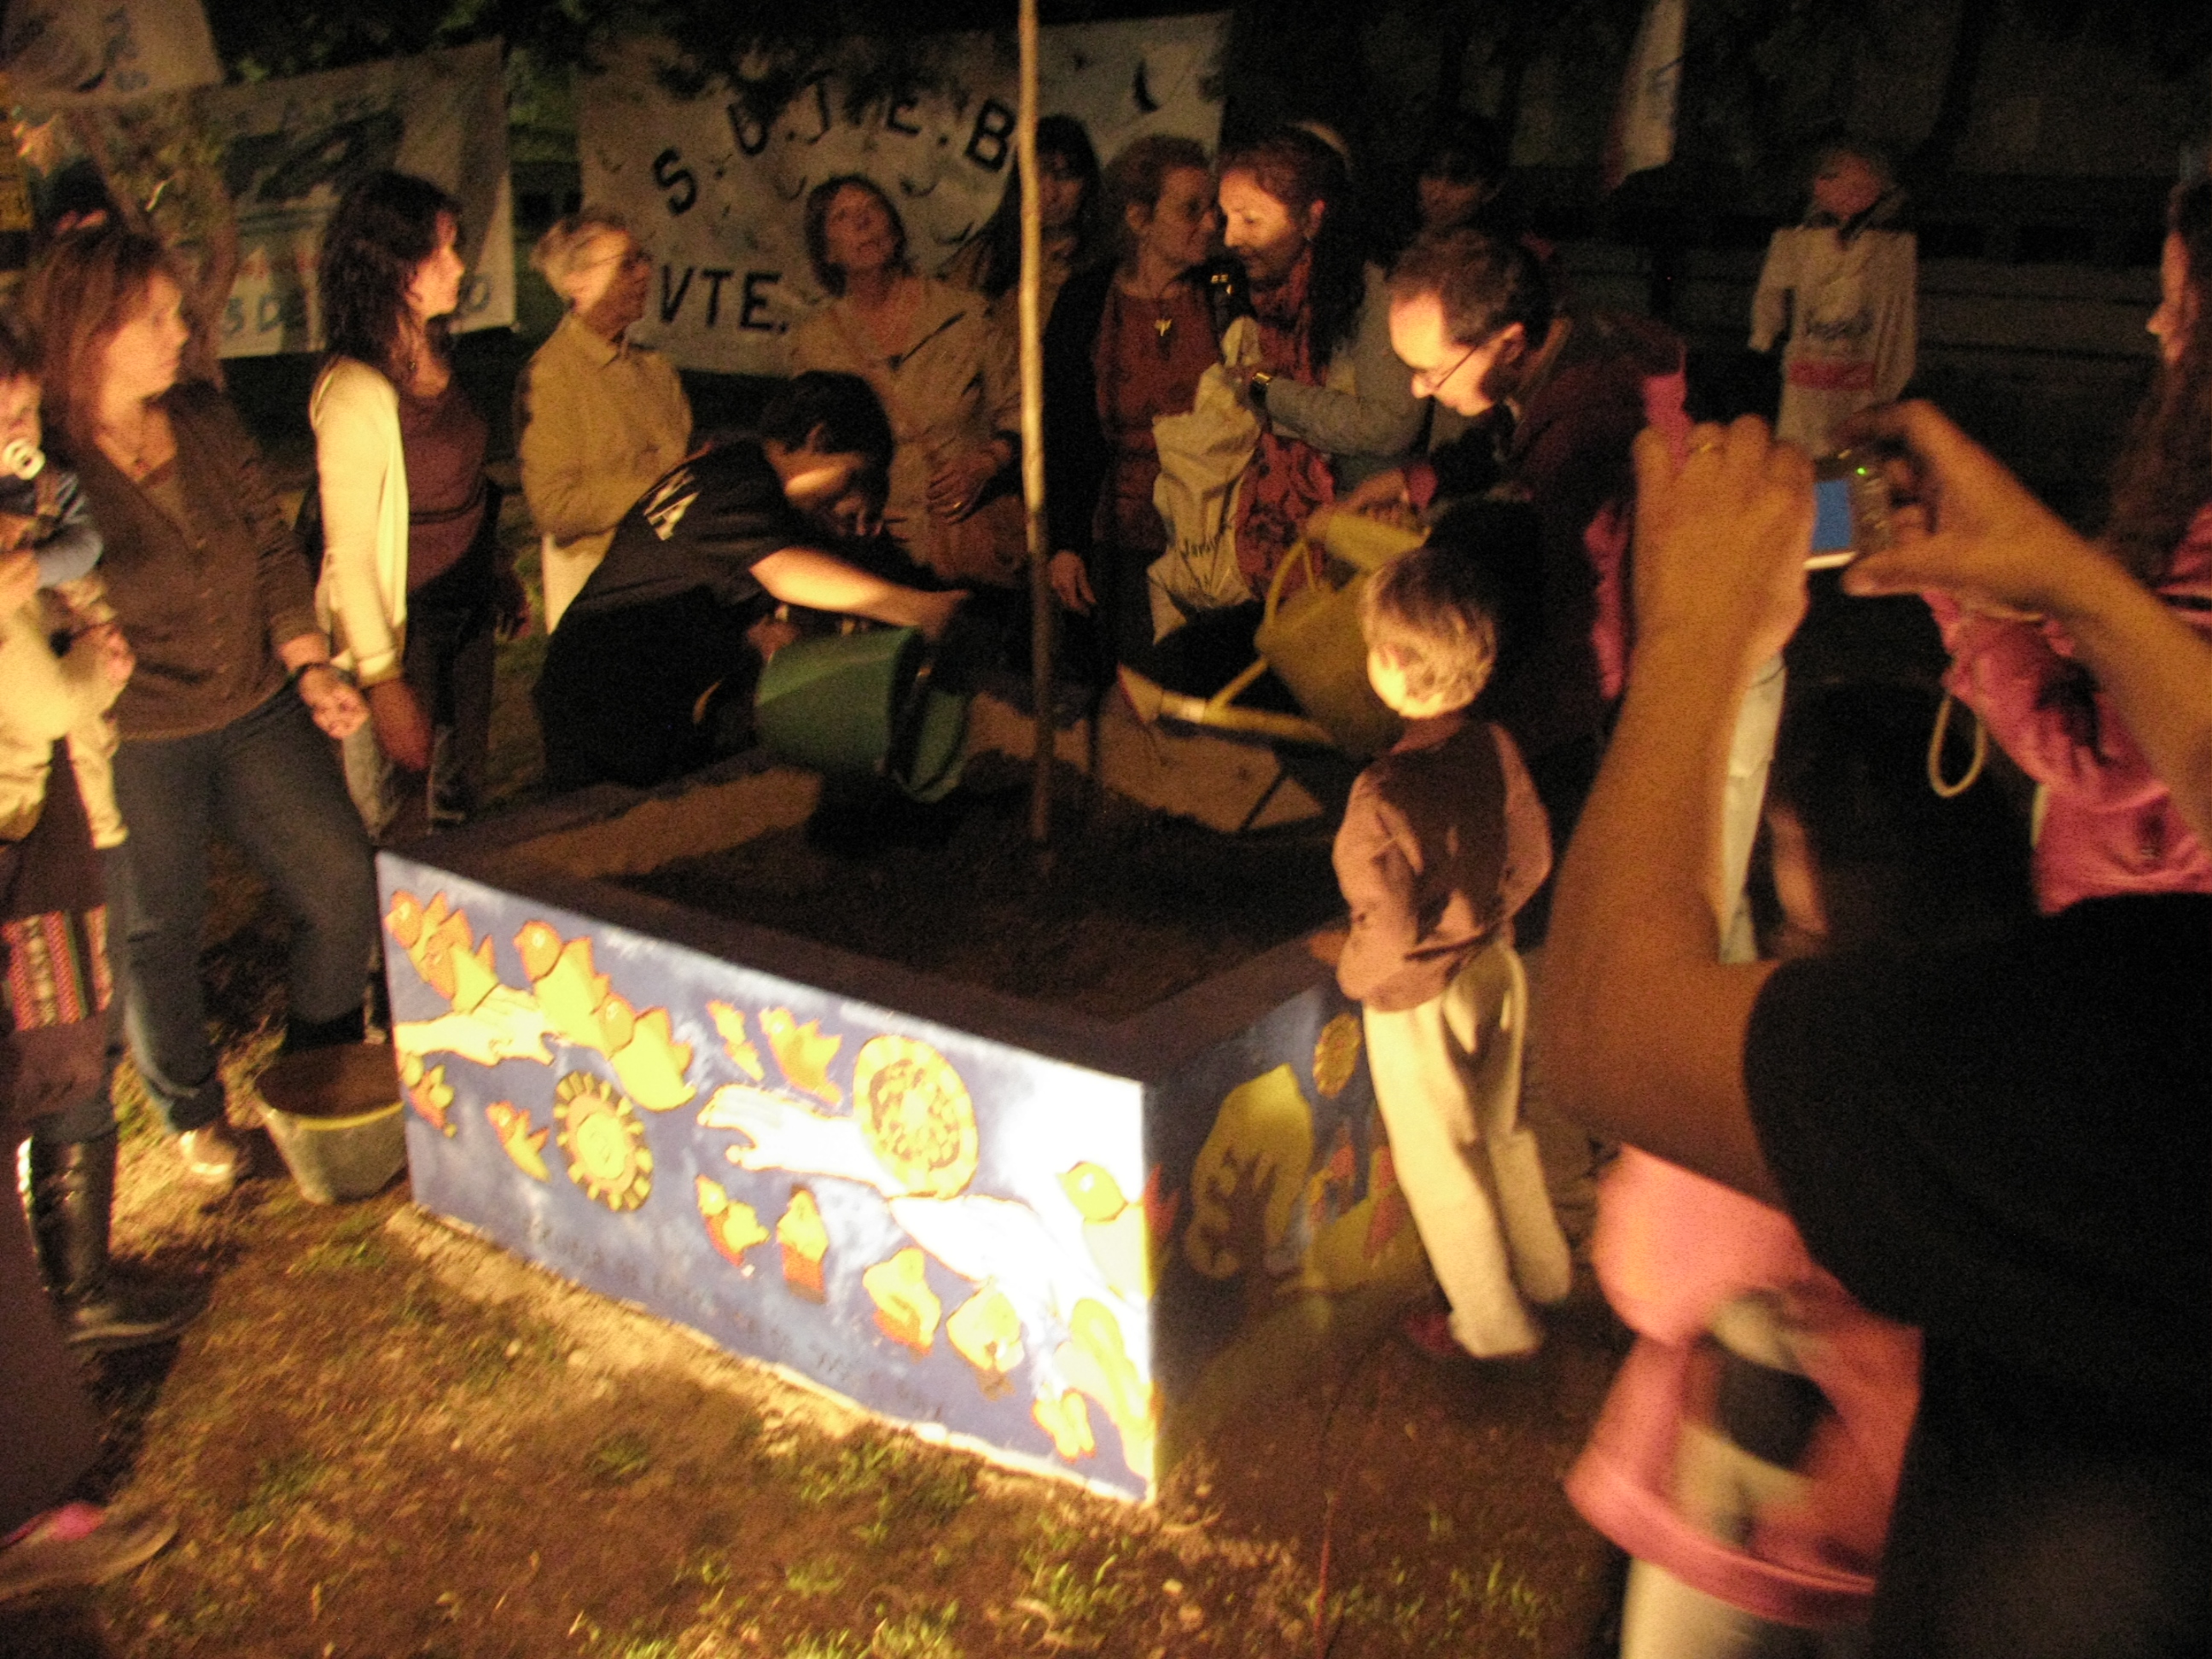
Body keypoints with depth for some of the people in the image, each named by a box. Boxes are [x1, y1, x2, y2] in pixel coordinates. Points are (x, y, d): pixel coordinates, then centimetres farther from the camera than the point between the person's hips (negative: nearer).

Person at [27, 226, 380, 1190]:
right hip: (133, 748, -5)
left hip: (259, 712, 5)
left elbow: (272, 546, 7)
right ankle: (192, 1113, 34)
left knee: (344, 887, 5)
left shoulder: (205, 421, 3)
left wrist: (309, 665, -2)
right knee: (155, 934, 10)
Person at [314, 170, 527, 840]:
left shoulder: (435, 354, 4)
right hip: (400, 626, -8)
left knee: (462, 799, 19)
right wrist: (383, 680, -22)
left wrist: (503, 575, 22)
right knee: (402, 833, 0)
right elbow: (348, 555, -21)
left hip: (467, 611, 8)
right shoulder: (355, 393, -22)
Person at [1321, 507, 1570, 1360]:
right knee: (1503, 1130, 27)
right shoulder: (1493, 746, -11)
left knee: (1440, 1163, 14)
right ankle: (1544, 1272, 46)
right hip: (1492, 968, 7)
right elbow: (1533, 857, 2)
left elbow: (1391, 930, -29)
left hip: (1417, 1001, -6)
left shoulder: (1383, 793, -31)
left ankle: (1492, 1323, 30)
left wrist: (1352, 969, -9)